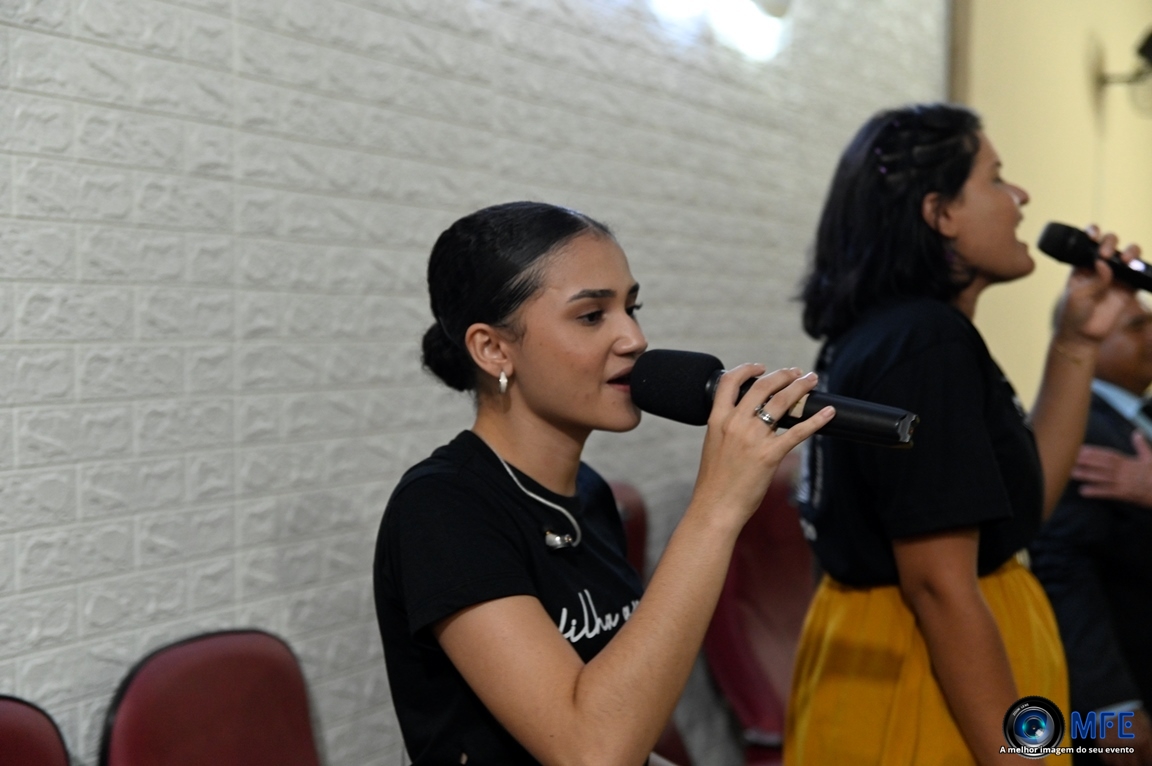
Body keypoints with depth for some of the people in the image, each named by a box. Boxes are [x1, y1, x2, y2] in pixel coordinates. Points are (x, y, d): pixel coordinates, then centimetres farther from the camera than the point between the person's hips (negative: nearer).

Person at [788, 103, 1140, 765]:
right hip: (933, 673, -10)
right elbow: (940, 585, -25)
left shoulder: (887, 332, 10)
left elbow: (1024, 499, 14)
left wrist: (1078, 344, 9)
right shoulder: (928, 343, -21)